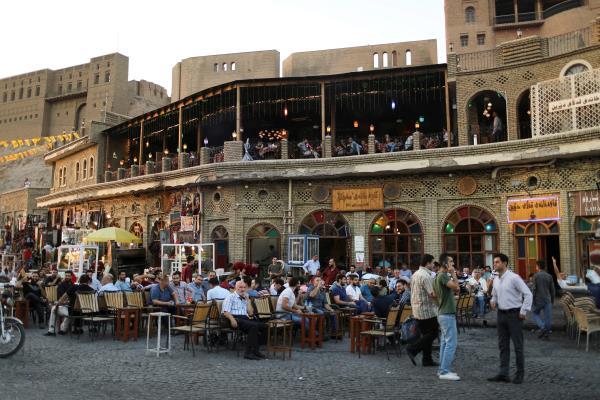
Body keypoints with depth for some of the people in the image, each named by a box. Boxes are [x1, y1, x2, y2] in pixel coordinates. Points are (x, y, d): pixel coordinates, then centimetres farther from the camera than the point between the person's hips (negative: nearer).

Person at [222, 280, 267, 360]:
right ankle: (249, 352, -31)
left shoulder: (244, 299, 27)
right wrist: (232, 319, -24)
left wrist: (247, 299, 12)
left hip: (245, 319, 6)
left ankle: (255, 350, -11)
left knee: (264, 326, -17)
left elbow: (250, 313, 15)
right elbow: (226, 312, -5)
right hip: (236, 318, -6)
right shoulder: (231, 297, 9)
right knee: (253, 326, -33)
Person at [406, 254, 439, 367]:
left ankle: (427, 359, 16)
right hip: (427, 310, -9)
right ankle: (412, 349, -5)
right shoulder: (426, 276, -18)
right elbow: (433, 294, -22)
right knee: (433, 333, 0)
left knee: (426, 334, 14)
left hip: (417, 309, 9)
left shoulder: (415, 274, 12)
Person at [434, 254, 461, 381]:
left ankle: (442, 370, 18)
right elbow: (456, 286, -27)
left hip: (443, 313, 11)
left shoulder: (440, 276, 15)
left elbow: (456, 290, 18)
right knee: (451, 343, -8)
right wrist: (453, 273, -17)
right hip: (447, 314, -11)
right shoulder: (443, 275, -16)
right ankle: (445, 371, -5)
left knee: (445, 342, 13)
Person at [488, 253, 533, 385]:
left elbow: (528, 294, -14)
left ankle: (520, 374, 13)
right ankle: (503, 373, 14)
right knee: (503, 345, 9)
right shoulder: (496, 280, 8)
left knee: (518, 345, 2)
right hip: (501, 314, 7)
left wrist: (523, 311, -14)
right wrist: (493, 301, 1)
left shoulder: (514, 278, -13)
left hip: (514, 314, -7)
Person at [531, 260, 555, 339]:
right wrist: (552, 300, 19)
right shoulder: (549, 276, 4)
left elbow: (534, 289, -12)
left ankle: (542, 327, -6)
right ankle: (547, 332, 9)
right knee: (548, 316, 7)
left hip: (538, 299, -4)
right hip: (547, 300, 4)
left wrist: (533, 300, -4)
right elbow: (553, 290, 8)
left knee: (535, 313, 13)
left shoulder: (536, 276, -9)